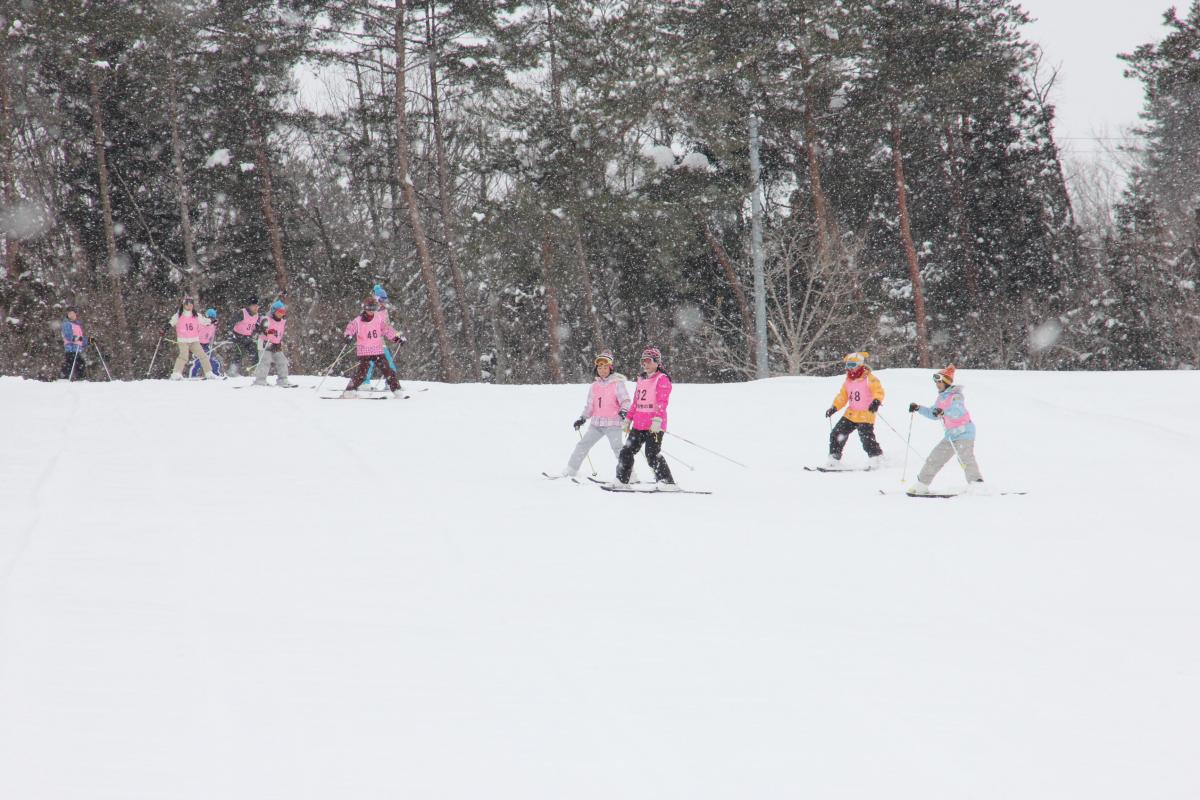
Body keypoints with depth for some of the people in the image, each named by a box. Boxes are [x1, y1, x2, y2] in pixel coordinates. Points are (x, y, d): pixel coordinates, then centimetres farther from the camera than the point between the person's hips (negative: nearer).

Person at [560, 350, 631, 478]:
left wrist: (624, 410, -31)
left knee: (617, 448, -15)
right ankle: (569, 471, 13)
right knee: (582, 445, 5)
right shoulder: (594, 386, 14)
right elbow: (589, 405, 20)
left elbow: (625, 400, -11)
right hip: (596, 423, 6)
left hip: (613, 424, -6)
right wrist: (582, 418, 9)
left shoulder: (617, 383, -3)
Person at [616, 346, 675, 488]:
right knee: (627, 451, 9)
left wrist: (657, 420, -27)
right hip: (639, 425, 8)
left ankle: (667, 482, -8)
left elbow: (662, 402, -16)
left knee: (652, 455, -14)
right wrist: (629, 419, 23)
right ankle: (621, 479, 20)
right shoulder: (641, 379, 18)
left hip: (654, 426, -8)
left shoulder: (662, 379, -6)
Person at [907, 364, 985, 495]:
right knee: (934, 459, 11)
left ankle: (976, 483, -32)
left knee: (965, 457, -25)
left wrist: (943, 412, -48)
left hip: (964, 432, -9)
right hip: (950, 435, 9)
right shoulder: (941, 397, 13)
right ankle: (921, 485, 21)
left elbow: (958, 411, -32)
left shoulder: (956, 396, -12)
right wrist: (918, 408, 13)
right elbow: (933, 414, 26)